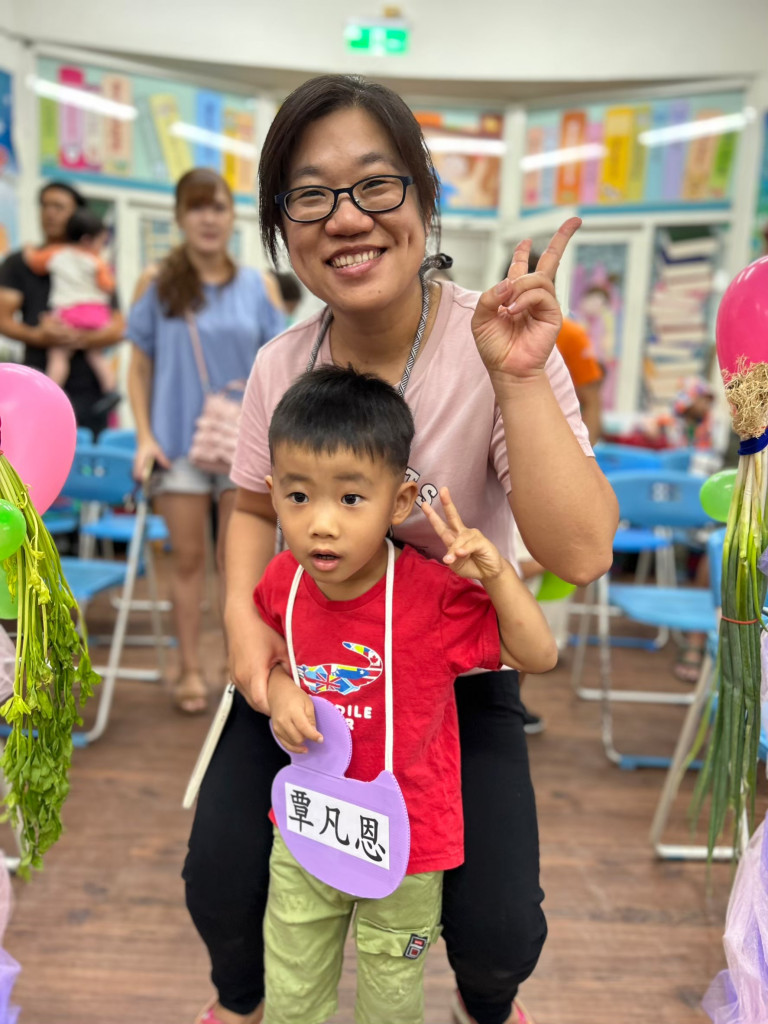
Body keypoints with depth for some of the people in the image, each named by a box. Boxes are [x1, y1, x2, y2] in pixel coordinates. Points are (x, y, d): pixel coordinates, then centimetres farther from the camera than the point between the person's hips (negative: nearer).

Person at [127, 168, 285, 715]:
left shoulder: (256, 285, 2)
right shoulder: (156, 281, 0)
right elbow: (140, 366, 3)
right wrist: (145, 436, -6)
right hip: (179, 439, 0)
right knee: (189, 557, 8)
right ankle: (191, 669, 22)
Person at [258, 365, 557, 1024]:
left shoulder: (432, 594, -26)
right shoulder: (284, 580, -15)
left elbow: (540, 657, -19)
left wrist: (497, 576, -33)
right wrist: (278, 688, -12)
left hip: (404, 846, -3)